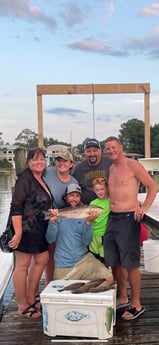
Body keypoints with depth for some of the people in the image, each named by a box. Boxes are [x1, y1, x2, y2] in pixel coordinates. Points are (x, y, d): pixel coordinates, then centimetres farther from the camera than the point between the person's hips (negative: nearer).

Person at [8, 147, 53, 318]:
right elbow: (15, 207, -20)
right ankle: (23, 307, 14)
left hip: (39, 230, 10)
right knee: (23, 265, 1)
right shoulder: (25, 178, -14)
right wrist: (18, 233, -24)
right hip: (26, 229, -10)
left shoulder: (42, 179, 12)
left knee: (41, 259, 17)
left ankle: (30, 299, 31)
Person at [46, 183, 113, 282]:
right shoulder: (58, 215, -1)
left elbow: (86, 242, -7)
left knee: (109, 278, -16)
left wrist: (89, 222, -21)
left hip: (84, 259, 1)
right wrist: (52, 222, -22)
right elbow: (50, 239, -8)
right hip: (63, 266, 0)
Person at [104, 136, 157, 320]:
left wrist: (144, 208, -16)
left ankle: (136, 305, 13)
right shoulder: (111, 169, 14)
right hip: (112, 218, 8)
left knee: (130, 264, -1)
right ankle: (122, 299, 30)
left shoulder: (132, 165, -8)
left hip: (128, 219, -7)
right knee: (114, 262, 13)